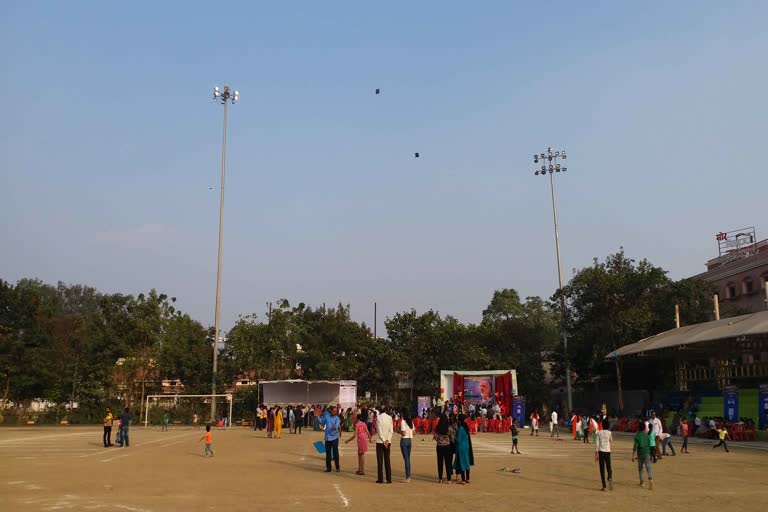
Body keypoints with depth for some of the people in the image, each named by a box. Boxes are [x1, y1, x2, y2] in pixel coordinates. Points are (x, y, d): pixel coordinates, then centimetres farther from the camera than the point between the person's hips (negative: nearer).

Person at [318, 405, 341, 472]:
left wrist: (335, 427, -43)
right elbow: (321, 422, 15)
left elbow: (337, 425, -21)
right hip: (327, 437, 3)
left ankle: (337, 467, 5)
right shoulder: (326, 416, 5)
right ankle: (328, 467, 19)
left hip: (334, 437, -3)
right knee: (328, 452, 9)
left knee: (335, 452, -5)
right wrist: (317, 416, 0)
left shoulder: (337, 418, -4)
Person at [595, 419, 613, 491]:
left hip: (601, 452, -1)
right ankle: (610, 478, -21)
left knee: (602, 469, 3)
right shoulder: (609, 433, 2)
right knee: (608, 467, 10)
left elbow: (597, 444, -5)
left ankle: (604, 486, 0)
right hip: (607, 451, 1)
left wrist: (596, 454, -2)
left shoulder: (598, 433, -1)